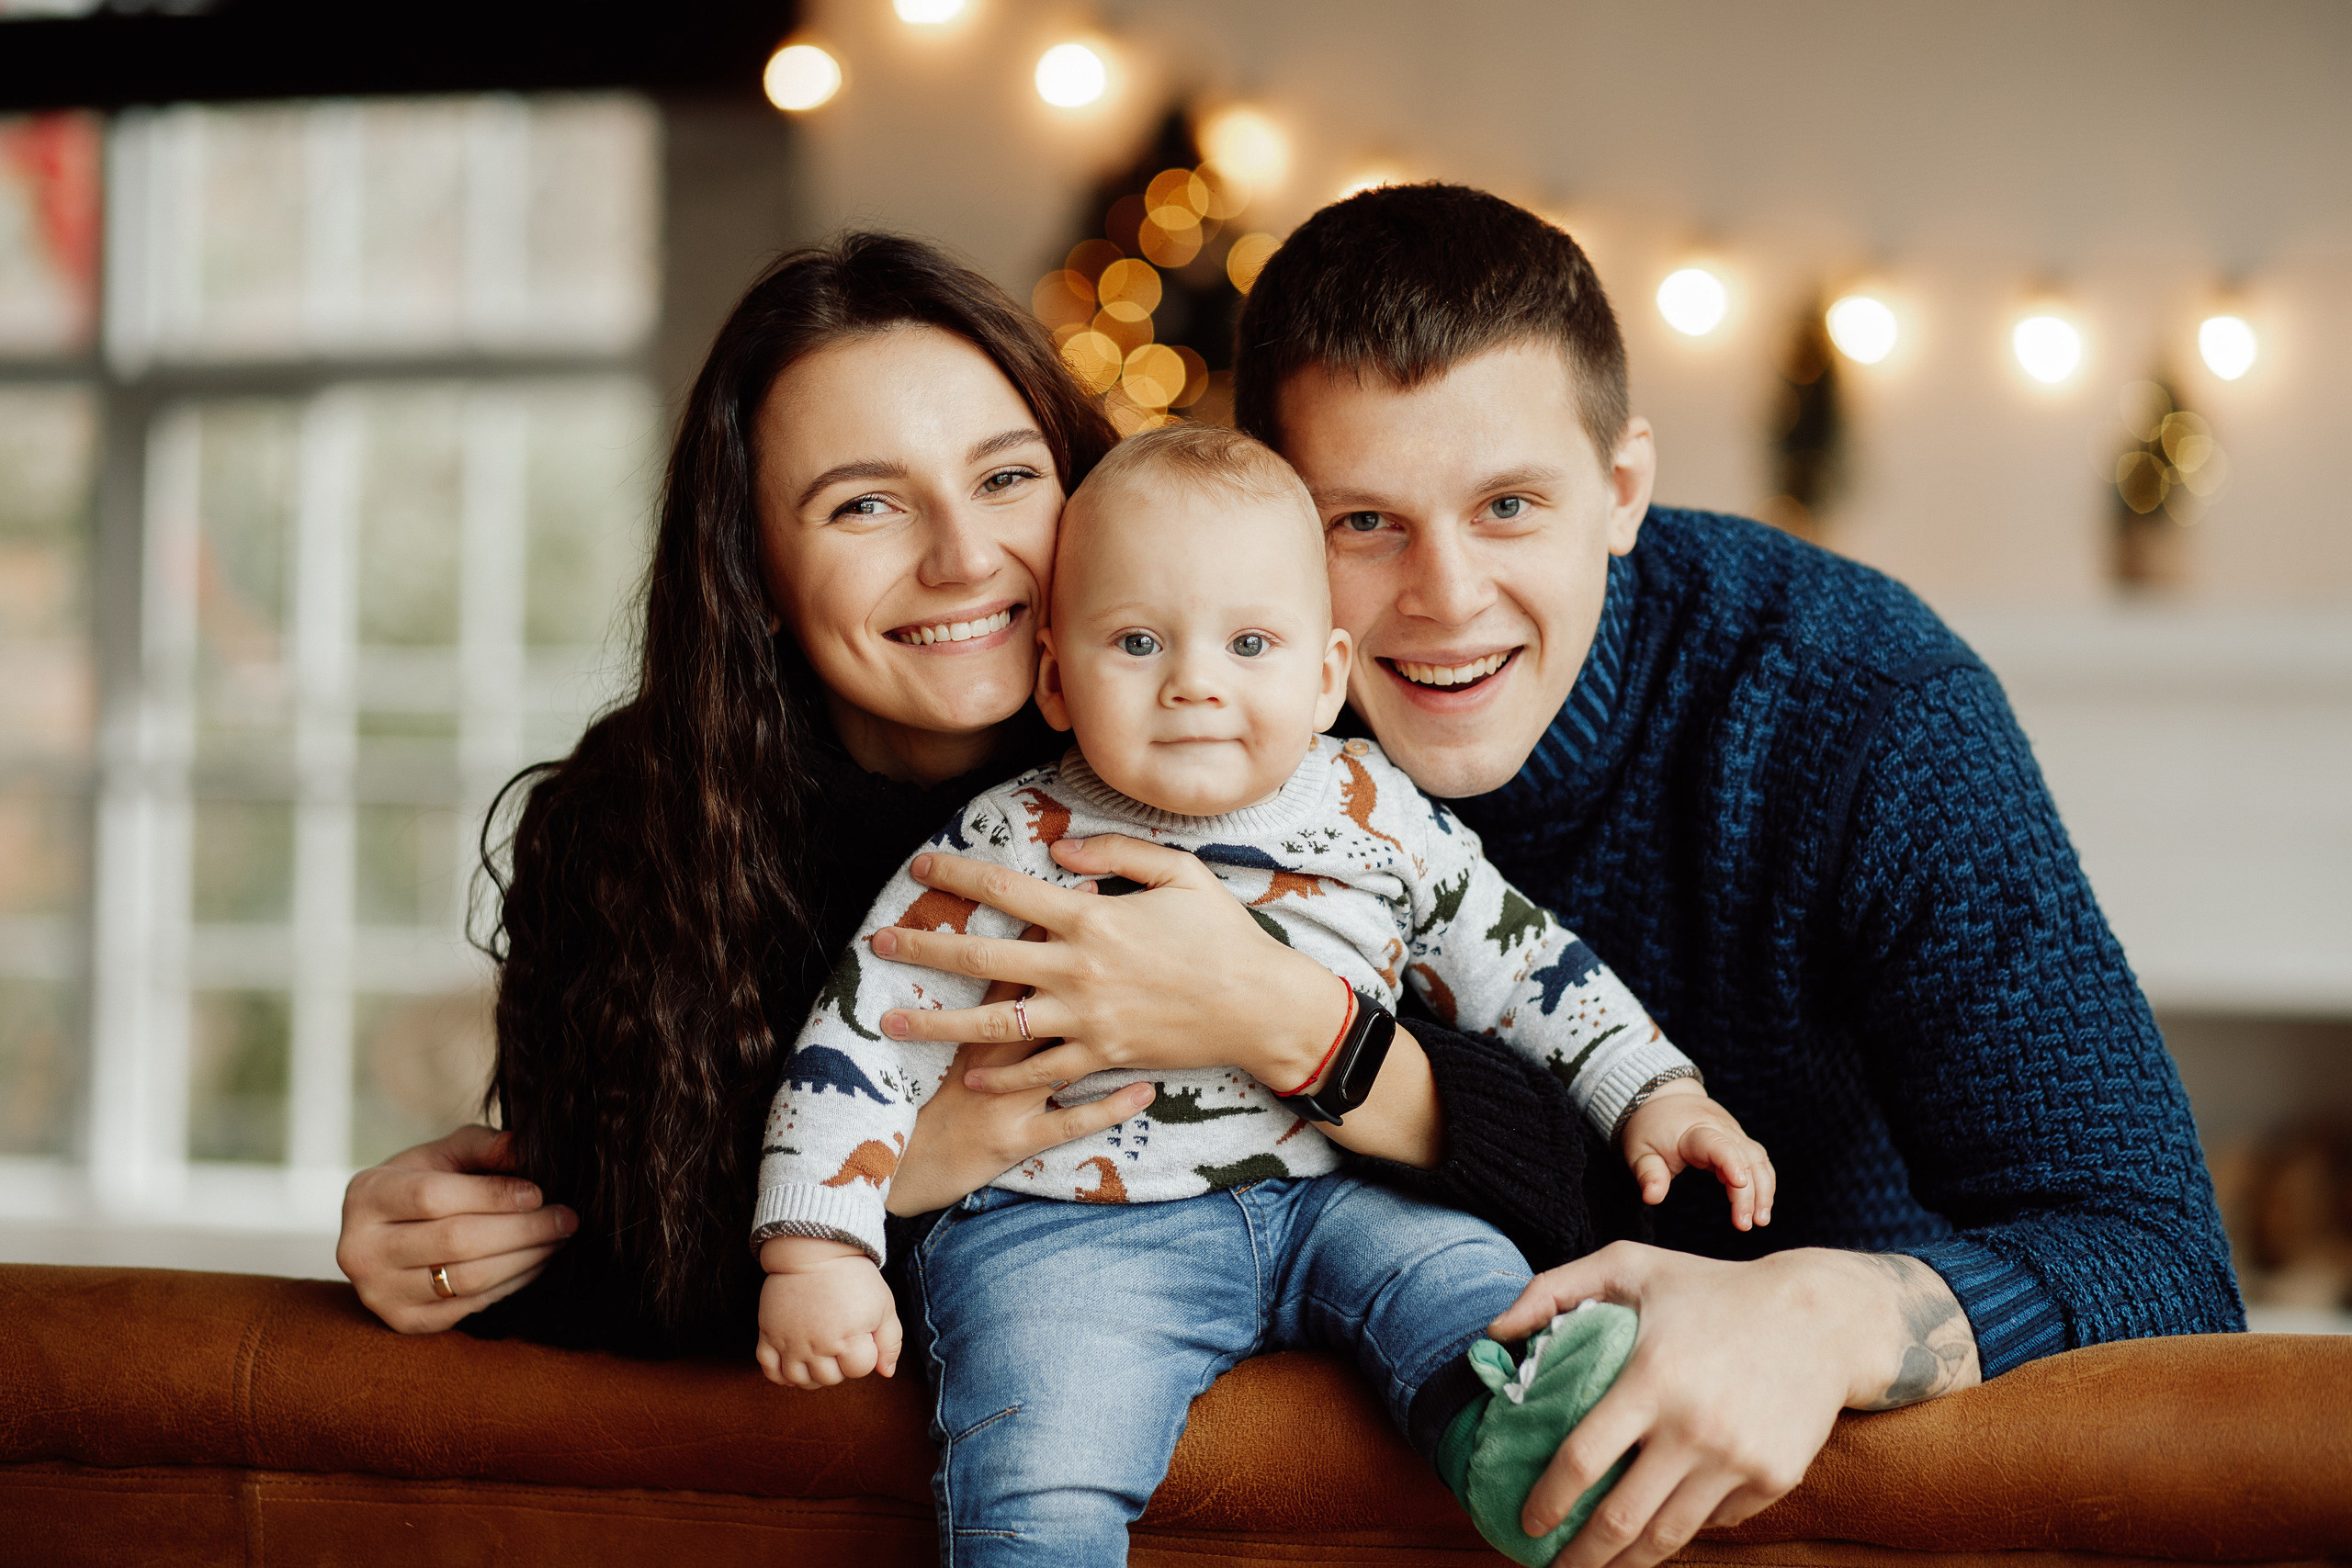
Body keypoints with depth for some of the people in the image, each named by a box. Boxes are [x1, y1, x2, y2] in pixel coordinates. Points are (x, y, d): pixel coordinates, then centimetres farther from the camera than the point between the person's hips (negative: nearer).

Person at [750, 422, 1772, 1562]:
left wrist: (1656, 1094, 10)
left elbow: (1516, 960, 17)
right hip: (1072, 1230, -3)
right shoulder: (1005, 854, -5)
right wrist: (817, 1258, -10)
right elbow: (864, 1042, -3)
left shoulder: (1376, 815, 4)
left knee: (1461, 1277, -22)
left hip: (1326, 1198, 3)